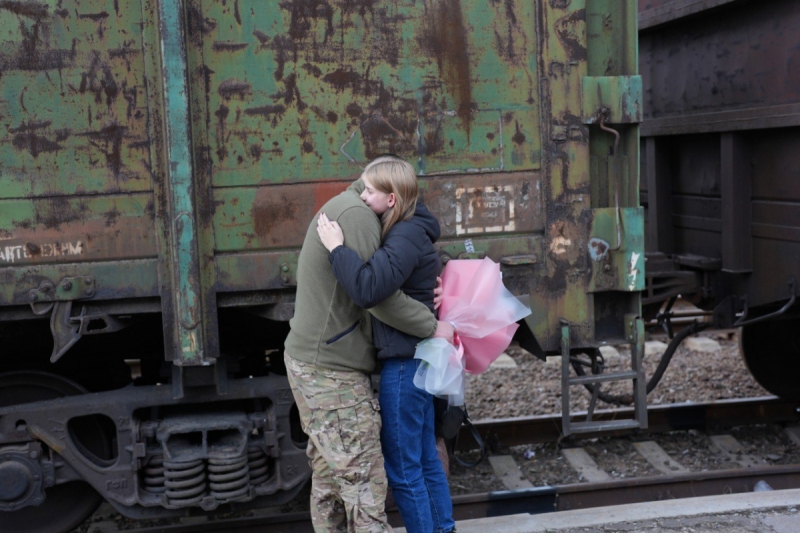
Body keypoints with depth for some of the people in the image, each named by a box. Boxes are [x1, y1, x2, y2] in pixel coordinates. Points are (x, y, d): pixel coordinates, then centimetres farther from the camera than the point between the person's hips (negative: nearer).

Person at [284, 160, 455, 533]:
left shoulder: (337, 211, 17)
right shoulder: (356, 213, -15)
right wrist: (432, 327, -9)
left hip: (315, 364, 10)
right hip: (331, 372, -10)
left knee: (329, 475, 12)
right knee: (363, 482, -8)